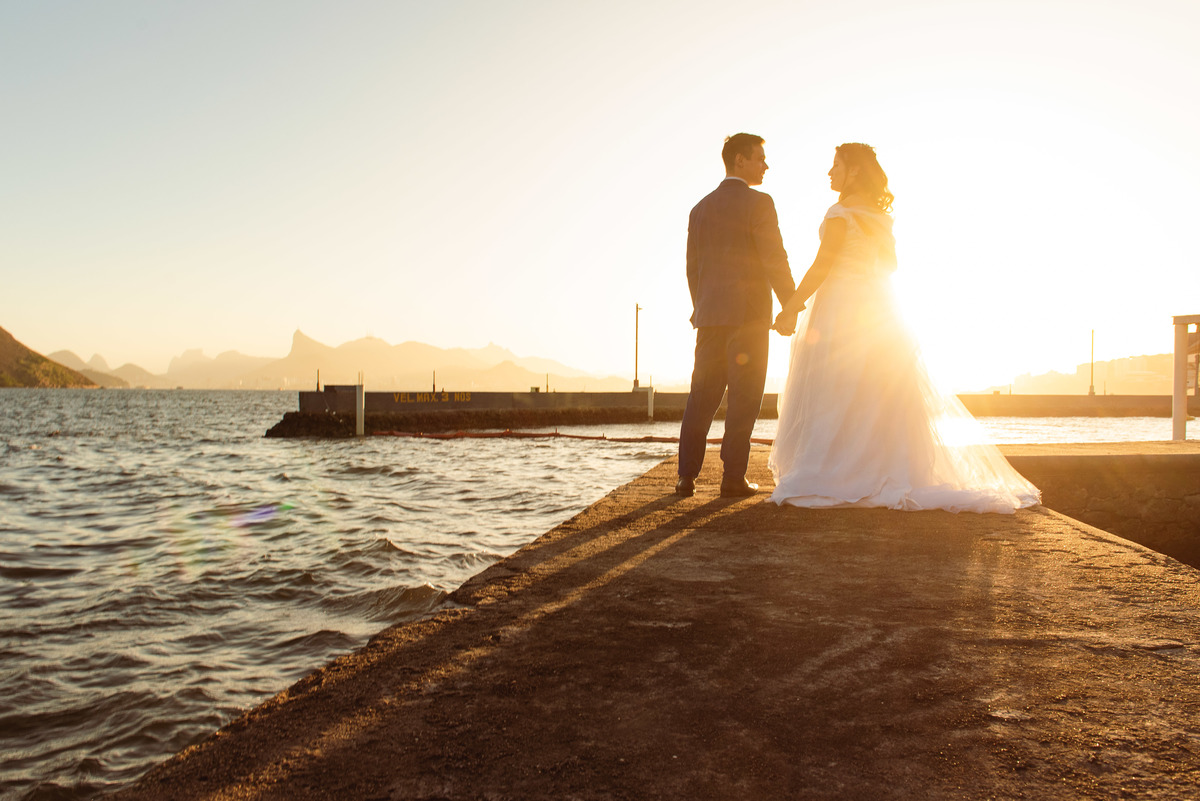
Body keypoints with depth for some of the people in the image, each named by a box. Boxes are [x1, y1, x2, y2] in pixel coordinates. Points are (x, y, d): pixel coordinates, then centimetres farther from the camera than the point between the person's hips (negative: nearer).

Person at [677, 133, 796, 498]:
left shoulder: (701, 208, 14)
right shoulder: (758, 203, -5)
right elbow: (775, 261, -11)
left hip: (710, 316, 6)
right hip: (748, 314, -6)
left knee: (702, 396, 7)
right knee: (743, 397, 0)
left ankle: (687, 477, 5)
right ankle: (733, 478, 1)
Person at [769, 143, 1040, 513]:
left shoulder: (841, 212, -11)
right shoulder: (879, 215, 14)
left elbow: (821, 266, -16)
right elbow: (889, 263, 23)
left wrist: (791, 308, -13)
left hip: (841, 308, -8)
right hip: (874, 309, 8)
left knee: (832, 396, -6)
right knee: (874, 398, 10)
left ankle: (826, 480, -5)